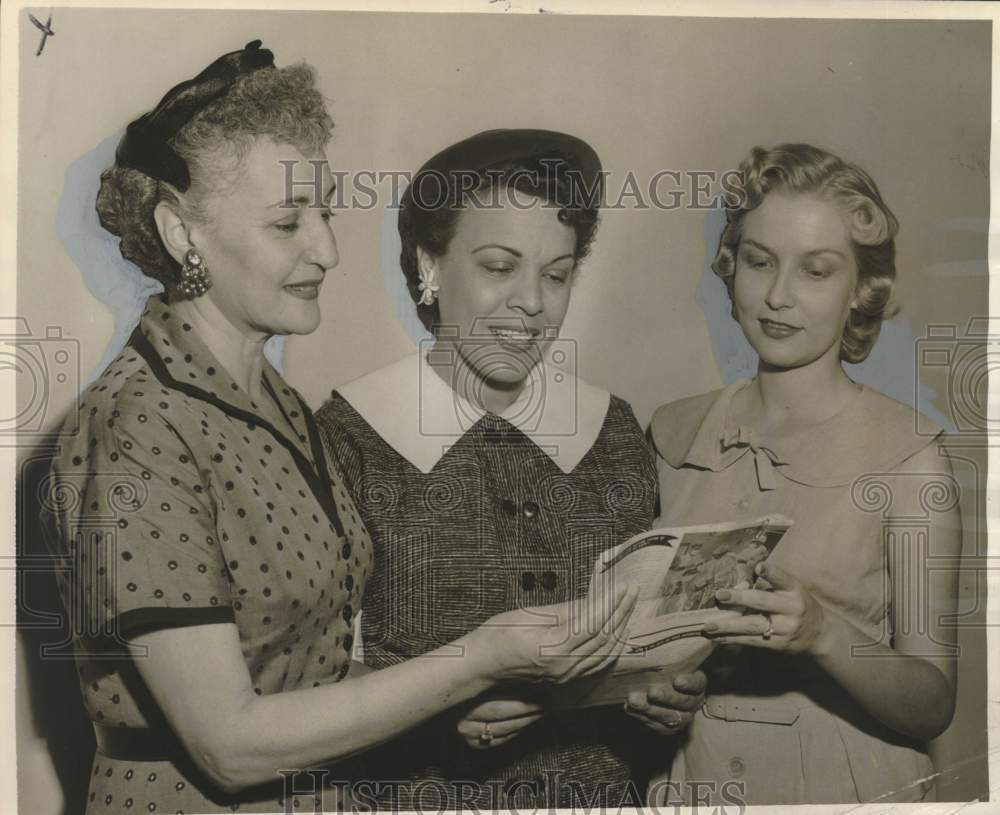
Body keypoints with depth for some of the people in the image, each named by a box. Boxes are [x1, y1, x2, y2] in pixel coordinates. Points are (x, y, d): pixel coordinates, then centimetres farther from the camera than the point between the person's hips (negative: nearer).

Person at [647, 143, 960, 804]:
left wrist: (822, 633, -29)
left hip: (849, 786, -2)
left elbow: (933, 705, -13)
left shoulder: (908, 458, -13)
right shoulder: (673, 432, -5)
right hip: (692, 780, 3)